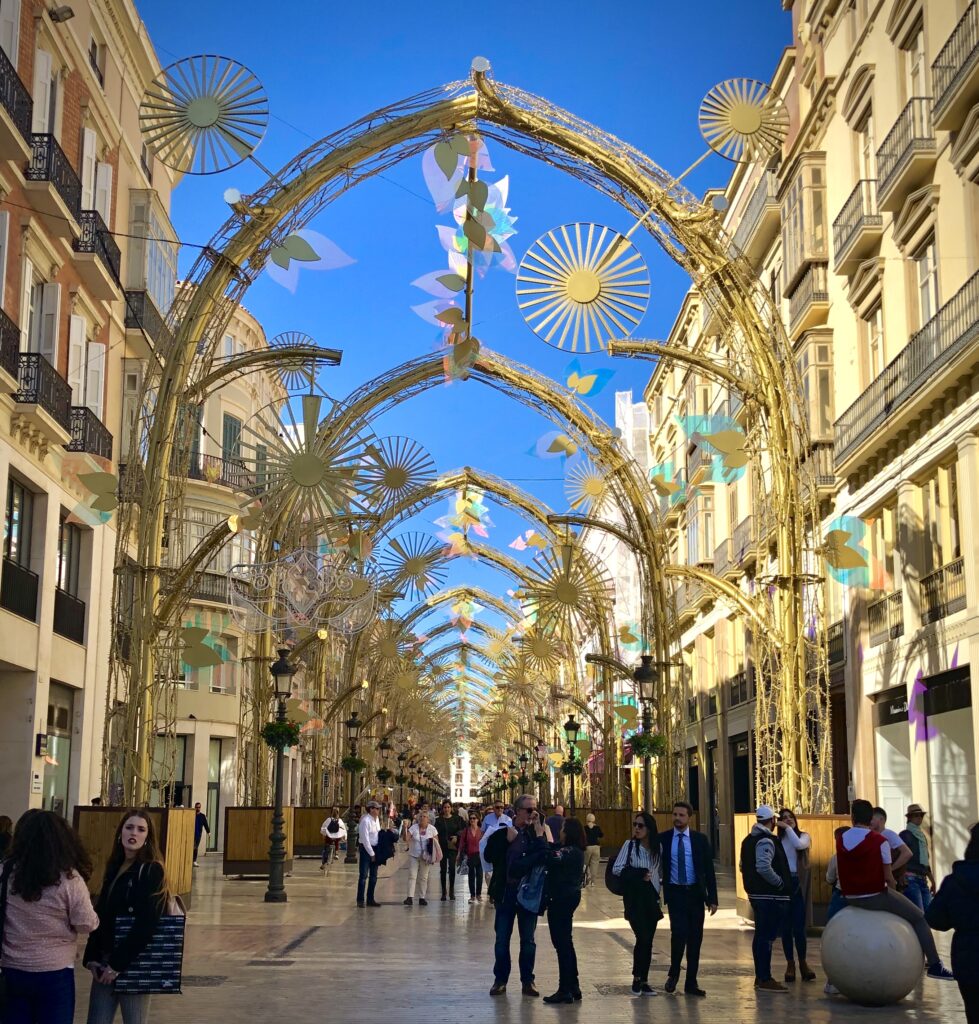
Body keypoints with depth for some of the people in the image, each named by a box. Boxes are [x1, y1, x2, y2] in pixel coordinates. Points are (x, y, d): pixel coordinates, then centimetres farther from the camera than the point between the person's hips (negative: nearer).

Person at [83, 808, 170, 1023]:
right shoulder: (114, 868, 10)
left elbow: (145, 925, -18)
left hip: (134, 964, -6)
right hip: (104, 962, 6)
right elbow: (100, 917, 11)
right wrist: (92, 957, 0)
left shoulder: (152, 871, -10)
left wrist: (117, 964, -18)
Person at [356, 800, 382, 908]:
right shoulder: (365, 821, -17)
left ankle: (370, 899, 19)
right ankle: (360, 900, 1)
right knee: (363, 875, -5)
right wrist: (371, 854, -15)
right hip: (366, 849, -8)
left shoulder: (376, 819, 8)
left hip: (375, 848, 8)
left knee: (373, 876, 12)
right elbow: (365, 839, -18)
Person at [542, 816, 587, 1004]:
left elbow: (552, 859, -33)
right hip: (566, 898, 11)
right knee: (565, 942, 17)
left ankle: (565, 990, -1)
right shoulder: (574, 851, 12)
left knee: (562, 943, -5)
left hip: (562, 900, -11)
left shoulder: (571, 852, -19)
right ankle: (573, 987, 24)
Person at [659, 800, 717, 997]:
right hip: (675, 893, -2)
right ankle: (673, 974, 8)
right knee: (679, 933, -16)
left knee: (695, 938, 5)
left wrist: (712, 898, -2)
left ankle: (691, 982, 17)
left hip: (695, 894, 2)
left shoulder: (700, 839, 3)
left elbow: (709, 870, 3)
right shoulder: (663, 838, 1)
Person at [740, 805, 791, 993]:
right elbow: (764, 867, -28)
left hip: (756, 894, 10)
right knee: (767, 936, -7)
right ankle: (765, 979, -5)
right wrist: (779, 882, -16)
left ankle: (760, 976, 23)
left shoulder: (749, 840, 14)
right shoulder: (766, 841, -17)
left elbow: (742, 865, 20)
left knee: (761, 935, 15)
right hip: (770, 896, -10)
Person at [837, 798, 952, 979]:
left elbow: (846, 872, 8)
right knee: (919, 919, 13)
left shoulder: (841, 841, 0)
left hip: (850, 898, 5)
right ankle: (934, 965, 9)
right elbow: (888, 877, -9)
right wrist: (894, 895, 8)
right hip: (876, 896, -5)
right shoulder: (879, 840, -12)